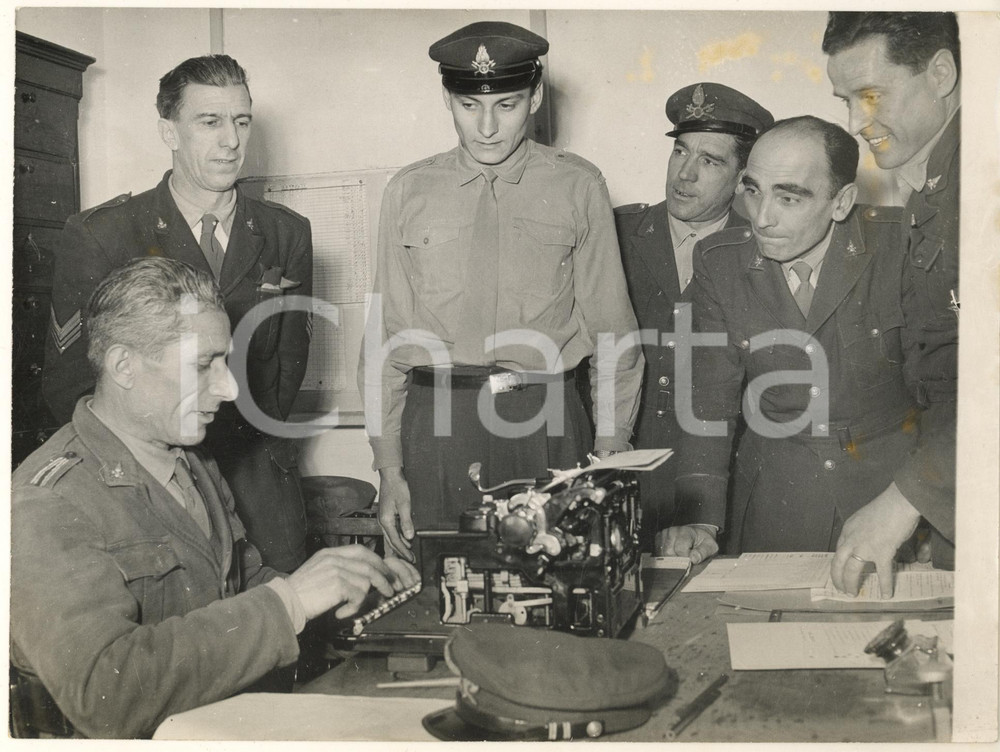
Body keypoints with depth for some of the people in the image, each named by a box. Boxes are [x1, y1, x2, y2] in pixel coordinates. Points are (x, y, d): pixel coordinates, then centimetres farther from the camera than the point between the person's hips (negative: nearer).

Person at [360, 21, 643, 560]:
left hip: (546, 423, 0)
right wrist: (389, 467, 3)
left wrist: (611, 454, 1)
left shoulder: (578, 188, 5)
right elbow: (385, 338, 8)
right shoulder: (409, 193, 8)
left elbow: (612, 329, 6)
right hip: (435, 425, 1)